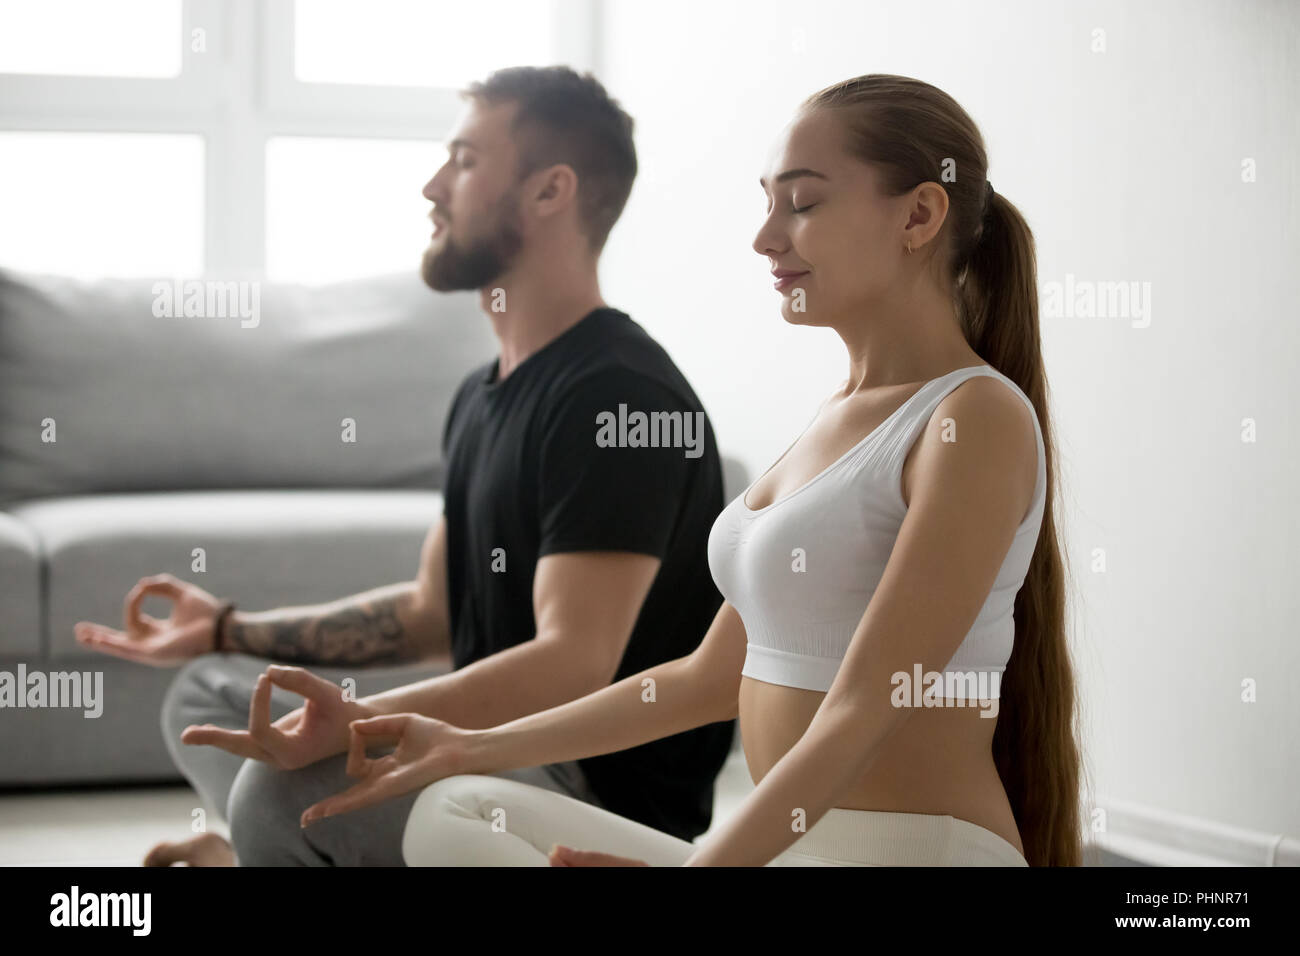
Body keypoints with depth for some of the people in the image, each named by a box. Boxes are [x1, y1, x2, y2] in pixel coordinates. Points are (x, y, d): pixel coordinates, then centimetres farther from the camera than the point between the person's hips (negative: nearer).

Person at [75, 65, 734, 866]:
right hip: (497, 750, 10)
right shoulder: (484, 396, 15)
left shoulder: (617, 393, -19)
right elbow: (432, 612, 22)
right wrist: (228, 631, 19)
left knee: (286, 787, -32)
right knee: (207, 692, 15)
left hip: (609, 794, -10)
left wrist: (356, 721, -42)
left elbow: (573, 664, -29)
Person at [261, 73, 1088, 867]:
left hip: (914, 849, -8)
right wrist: (475, 749, 13)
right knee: (458, 815, -7)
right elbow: (713, 676, 18)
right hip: (788, 849, 8)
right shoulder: (838, 421, 17)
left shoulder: (980, 418, -11)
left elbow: (862, 716, -17)